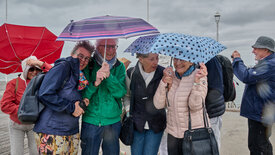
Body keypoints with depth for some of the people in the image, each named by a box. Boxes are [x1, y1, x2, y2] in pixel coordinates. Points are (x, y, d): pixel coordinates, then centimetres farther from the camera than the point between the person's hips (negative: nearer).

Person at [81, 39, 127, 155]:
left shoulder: (119, 67, 2)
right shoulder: (88, 65, -4)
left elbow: (121, 93, -9)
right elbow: (82, 95, -8)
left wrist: (109, 76, -22)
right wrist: (95, 83, -25)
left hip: (113, 122, 2)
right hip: (90, 121, -1)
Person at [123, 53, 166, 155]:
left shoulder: (163, 73, -10)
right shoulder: (131, 73, -7)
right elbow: (127, 95, 11)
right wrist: (128, 108, -3)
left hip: (156, 124, -1)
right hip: (136, 123, 1)